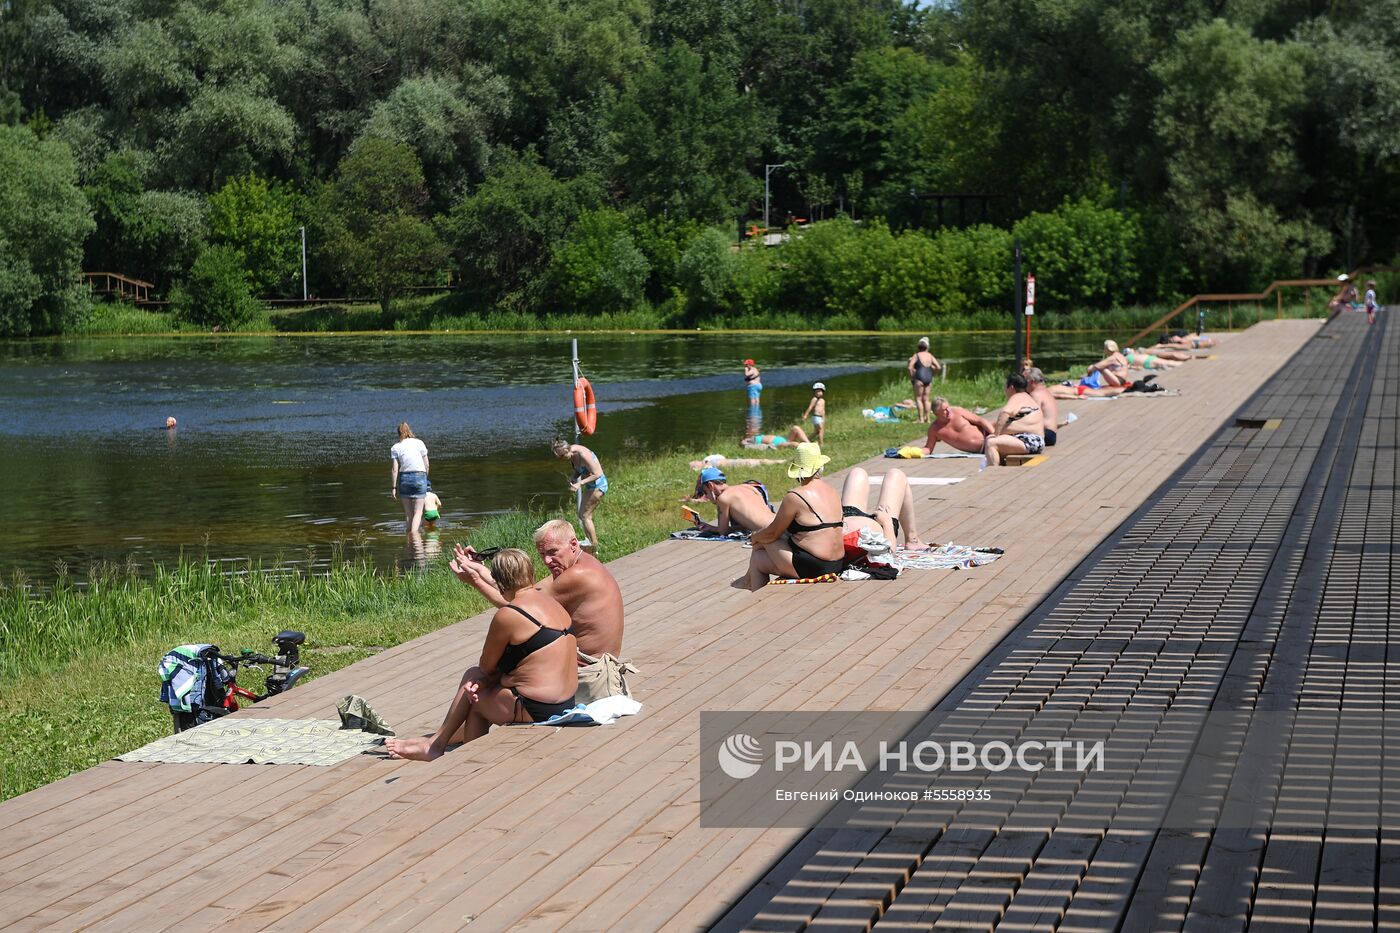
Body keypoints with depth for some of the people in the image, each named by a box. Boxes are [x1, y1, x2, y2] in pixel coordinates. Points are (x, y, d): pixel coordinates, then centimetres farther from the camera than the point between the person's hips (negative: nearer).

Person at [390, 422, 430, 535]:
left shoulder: (395, 448, 1)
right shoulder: (419, 443, 2)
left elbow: (395, 470, -4)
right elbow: (427, 465, 4)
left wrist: (393, 487, 1)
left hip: (404, 478, 1)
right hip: (419, 477, -1)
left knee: (408, 512, 12)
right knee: (418, 512, 1)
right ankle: (414, 533, -16)